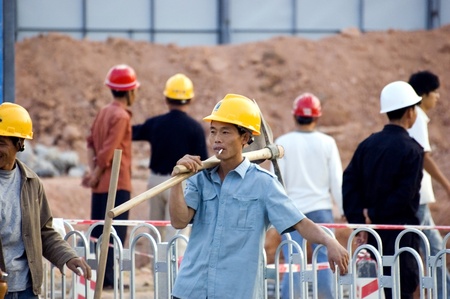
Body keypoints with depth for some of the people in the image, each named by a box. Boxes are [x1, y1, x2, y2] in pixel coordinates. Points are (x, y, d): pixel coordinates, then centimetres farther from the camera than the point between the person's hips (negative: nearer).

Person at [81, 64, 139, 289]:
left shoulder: (103, 112, 12)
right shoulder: (121, 116, -14)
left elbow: (91, 142, 13)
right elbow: (109, 151, -18)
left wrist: (93, 170, 3)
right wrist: (96, 175, -9)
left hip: (101, 184, 8)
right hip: (117, 182, -8)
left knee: (98, 231, 12)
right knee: (116, 231, -4)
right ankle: (107, 277, -6)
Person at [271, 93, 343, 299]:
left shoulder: (283, 143, -3)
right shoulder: (327, 143, -1)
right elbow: (337, 181, 1)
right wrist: (343, 210, 10)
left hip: (292, 211, -1)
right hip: (321, 209, 1)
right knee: (324, 261, 5)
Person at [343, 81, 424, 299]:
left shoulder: (368, 144, 6)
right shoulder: (411, 149, -11)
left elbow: (349, 183, 1)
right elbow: (405, 194, -18)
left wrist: (359, 222, -3)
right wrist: (373, 214, -9)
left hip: (374, 231, 7)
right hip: (400, 228, -7)